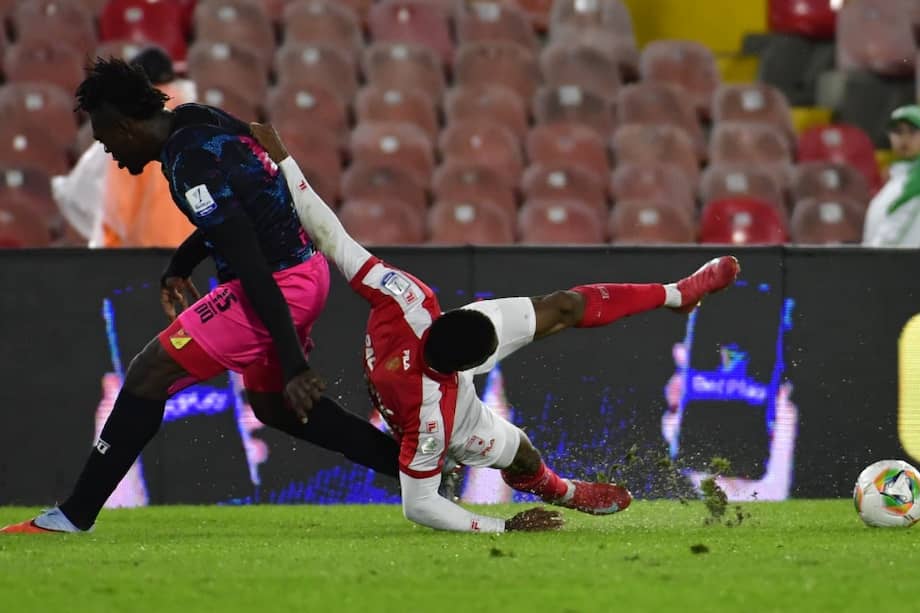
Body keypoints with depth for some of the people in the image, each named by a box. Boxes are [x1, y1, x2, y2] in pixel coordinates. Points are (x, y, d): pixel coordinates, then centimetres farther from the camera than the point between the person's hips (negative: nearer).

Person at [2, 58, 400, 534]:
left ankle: (73, 516, -1)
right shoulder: (202, 121, 6)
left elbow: (252, 268, -26)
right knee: (270, 402, 25)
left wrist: (293, 363, -26)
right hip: (305, 270, 10)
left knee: (149, 374, -5)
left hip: (280, 286, -10)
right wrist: (179, 267, 23)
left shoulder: (190, 164, -22)